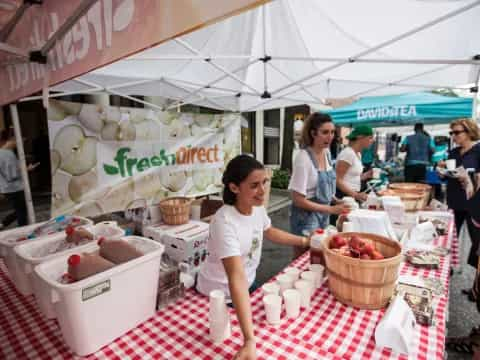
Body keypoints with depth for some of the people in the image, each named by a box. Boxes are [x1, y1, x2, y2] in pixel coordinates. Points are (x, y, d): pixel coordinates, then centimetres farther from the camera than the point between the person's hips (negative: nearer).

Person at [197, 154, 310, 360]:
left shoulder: (257, 207, -13)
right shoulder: (225, 222, -36)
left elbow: (268, 231, 9)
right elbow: (236, 278, -41)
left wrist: (304, 241, 6)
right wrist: (249, 340, -43)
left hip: (249, 283, 7)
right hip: (219, 294, -6)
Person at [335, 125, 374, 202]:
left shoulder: (358, 154, 10)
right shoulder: (348, 153, -16)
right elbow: (338, 180, -21)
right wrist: (355, 195, -28)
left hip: (352, 195, 8)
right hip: (343, 196, -8)